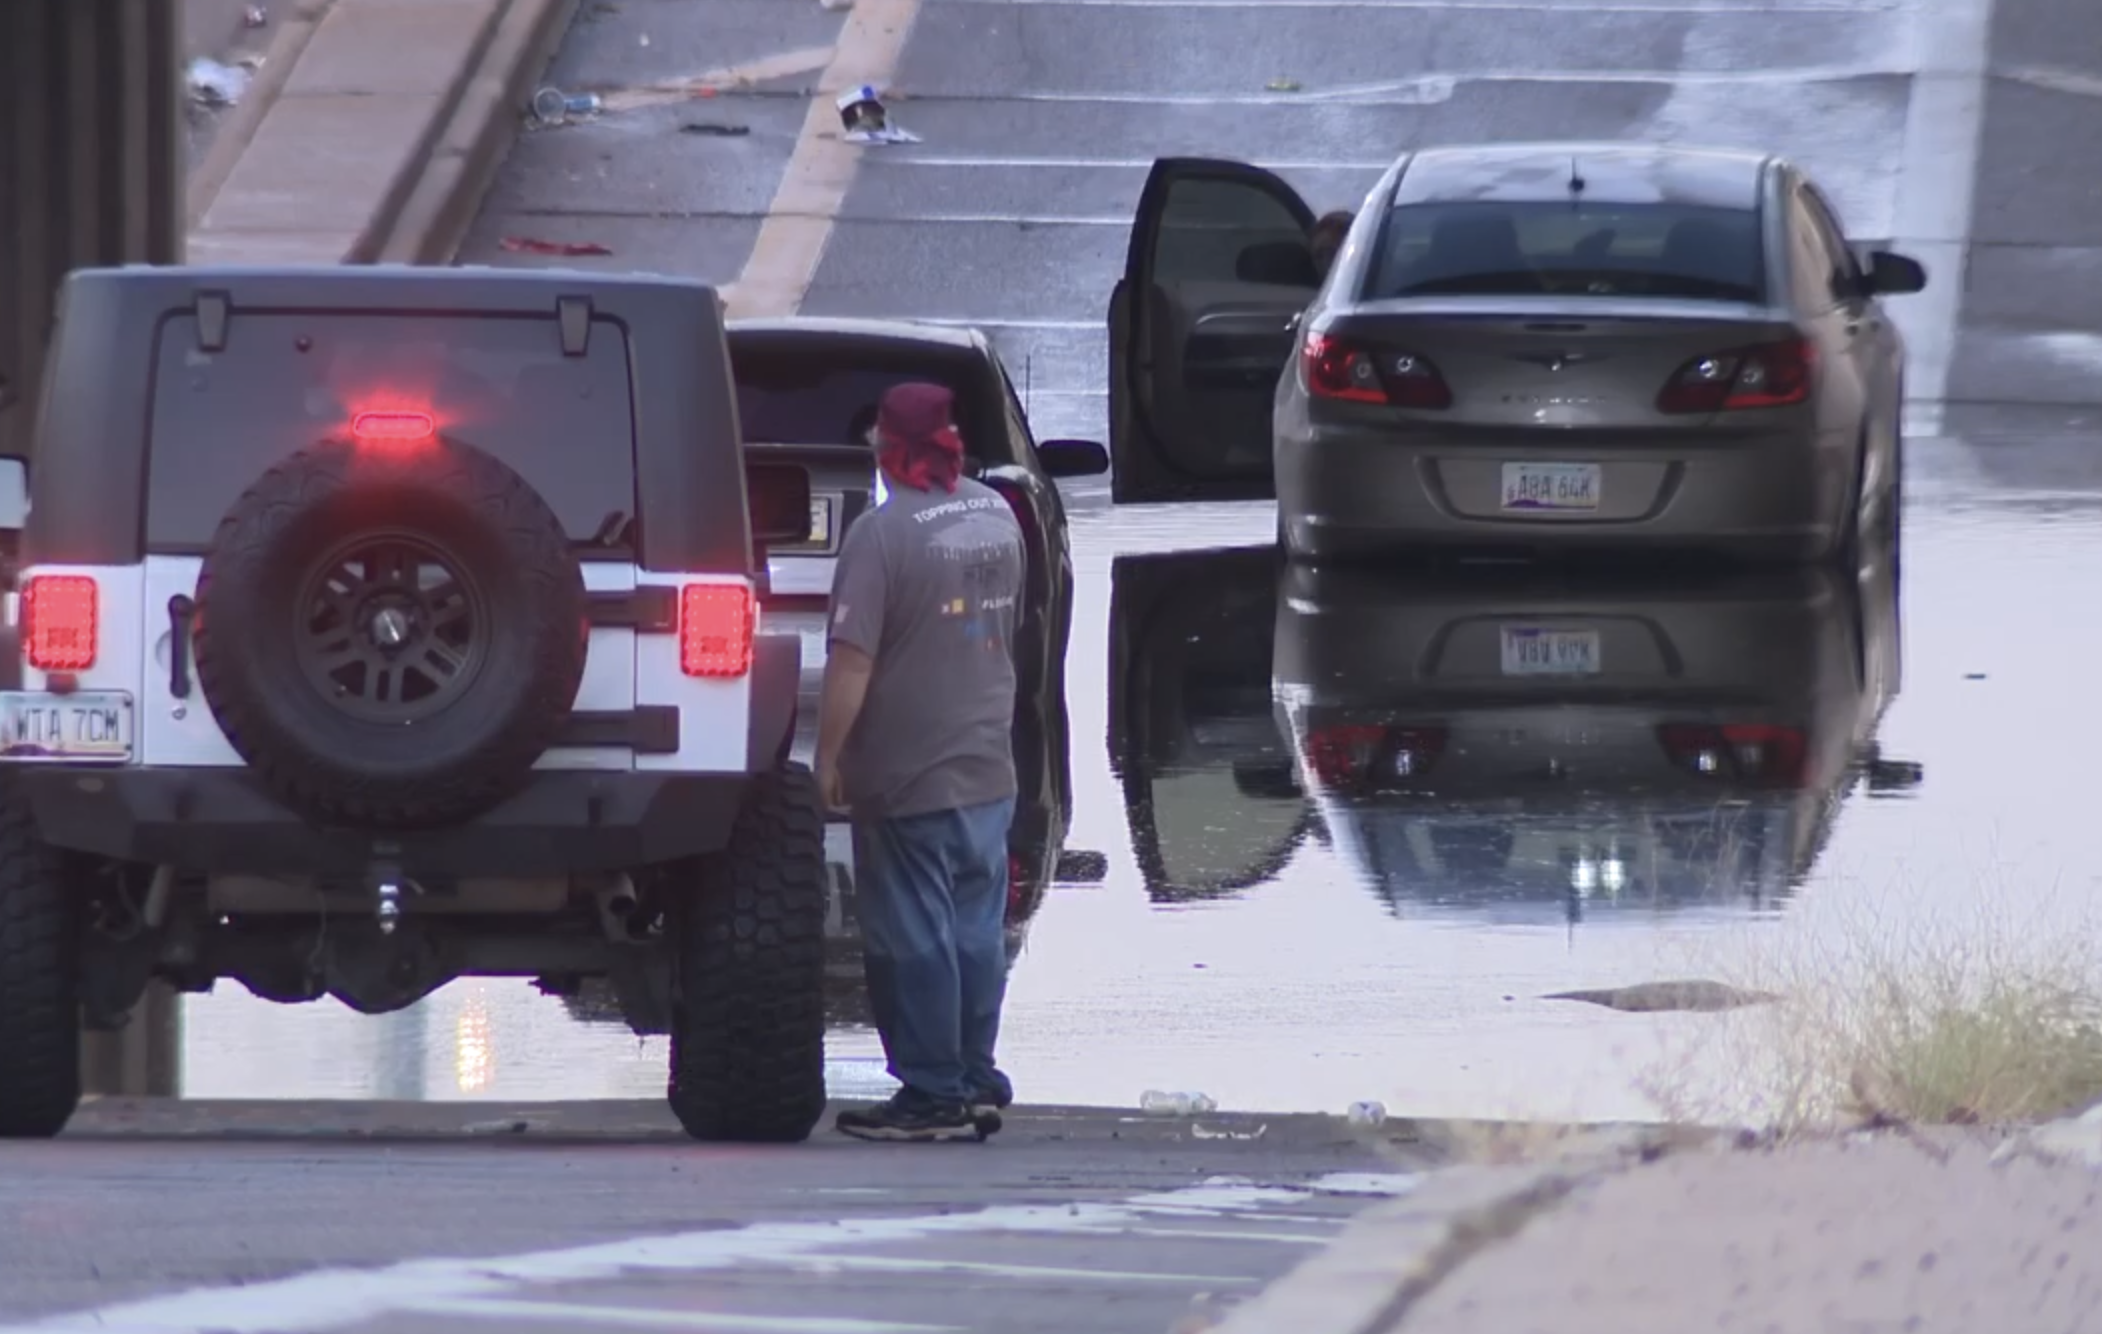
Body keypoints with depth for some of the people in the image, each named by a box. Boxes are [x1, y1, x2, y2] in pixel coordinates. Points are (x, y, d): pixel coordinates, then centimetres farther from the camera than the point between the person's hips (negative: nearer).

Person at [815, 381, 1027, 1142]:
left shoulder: (884, 534, -18)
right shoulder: (996, 517, 6)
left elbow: (852, 662, -20)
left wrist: (828, 759, -12)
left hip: (909, 775, -7)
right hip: (989, 766, 7)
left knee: (915, 939, 0)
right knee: (976, 933, 13)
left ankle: (934, 1093, 1)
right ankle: (976, 1082, 18)